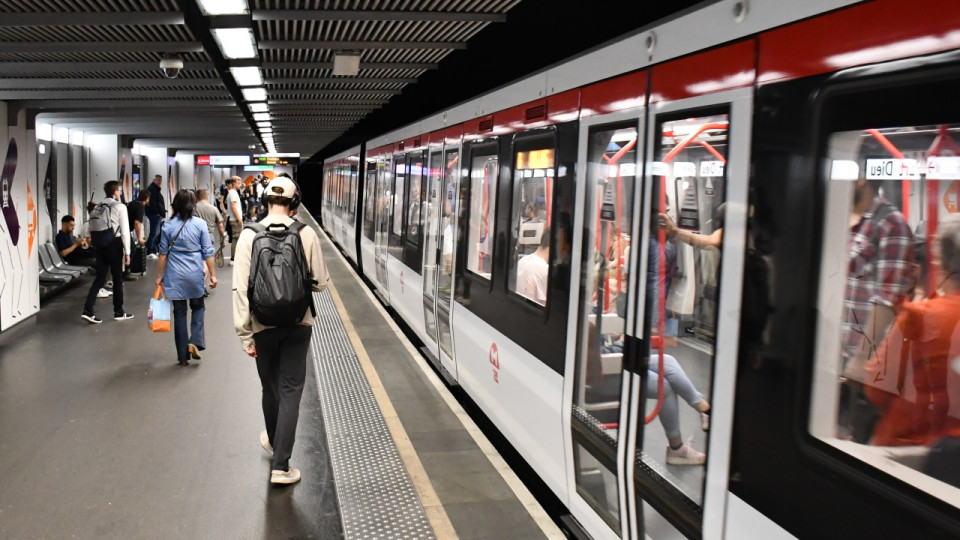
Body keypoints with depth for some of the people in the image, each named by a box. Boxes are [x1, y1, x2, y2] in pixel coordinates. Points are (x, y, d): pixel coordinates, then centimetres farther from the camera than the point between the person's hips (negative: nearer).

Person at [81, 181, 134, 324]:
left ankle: (88, 311, -2)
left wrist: (96, 242, 12)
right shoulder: (120, 207, -9)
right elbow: (125, 231, -10)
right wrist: (127, 252, -6)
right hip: (114, 243, -5)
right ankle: (119, 312, 18)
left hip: (100, 243, 5)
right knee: (117, 278, 8)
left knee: (100, 278, 8)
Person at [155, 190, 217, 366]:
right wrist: (212, 274, 3)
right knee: (197, 307, 19)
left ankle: (183, 356, 12)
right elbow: (207, 252, -3)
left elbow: (163, 254, 0)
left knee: (179, 312, 8)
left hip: (175, 276, 1)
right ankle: (194, 342, -1)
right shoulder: (200, 224, -5)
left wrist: (159, 276, 9)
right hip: (196, 274, -1)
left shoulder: (167, 226, -3)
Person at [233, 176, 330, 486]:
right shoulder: (306, 234, -9)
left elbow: (241, 288, -10)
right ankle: (280, 465, 1)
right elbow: (321, 283, -4)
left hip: (263, 324, 1)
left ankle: (273, 441, 43)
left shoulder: (249, 235, -9)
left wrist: (245, 334, -4)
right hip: (298, 323, -1)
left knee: (270, 387, 19)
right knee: (290, 390, 4)